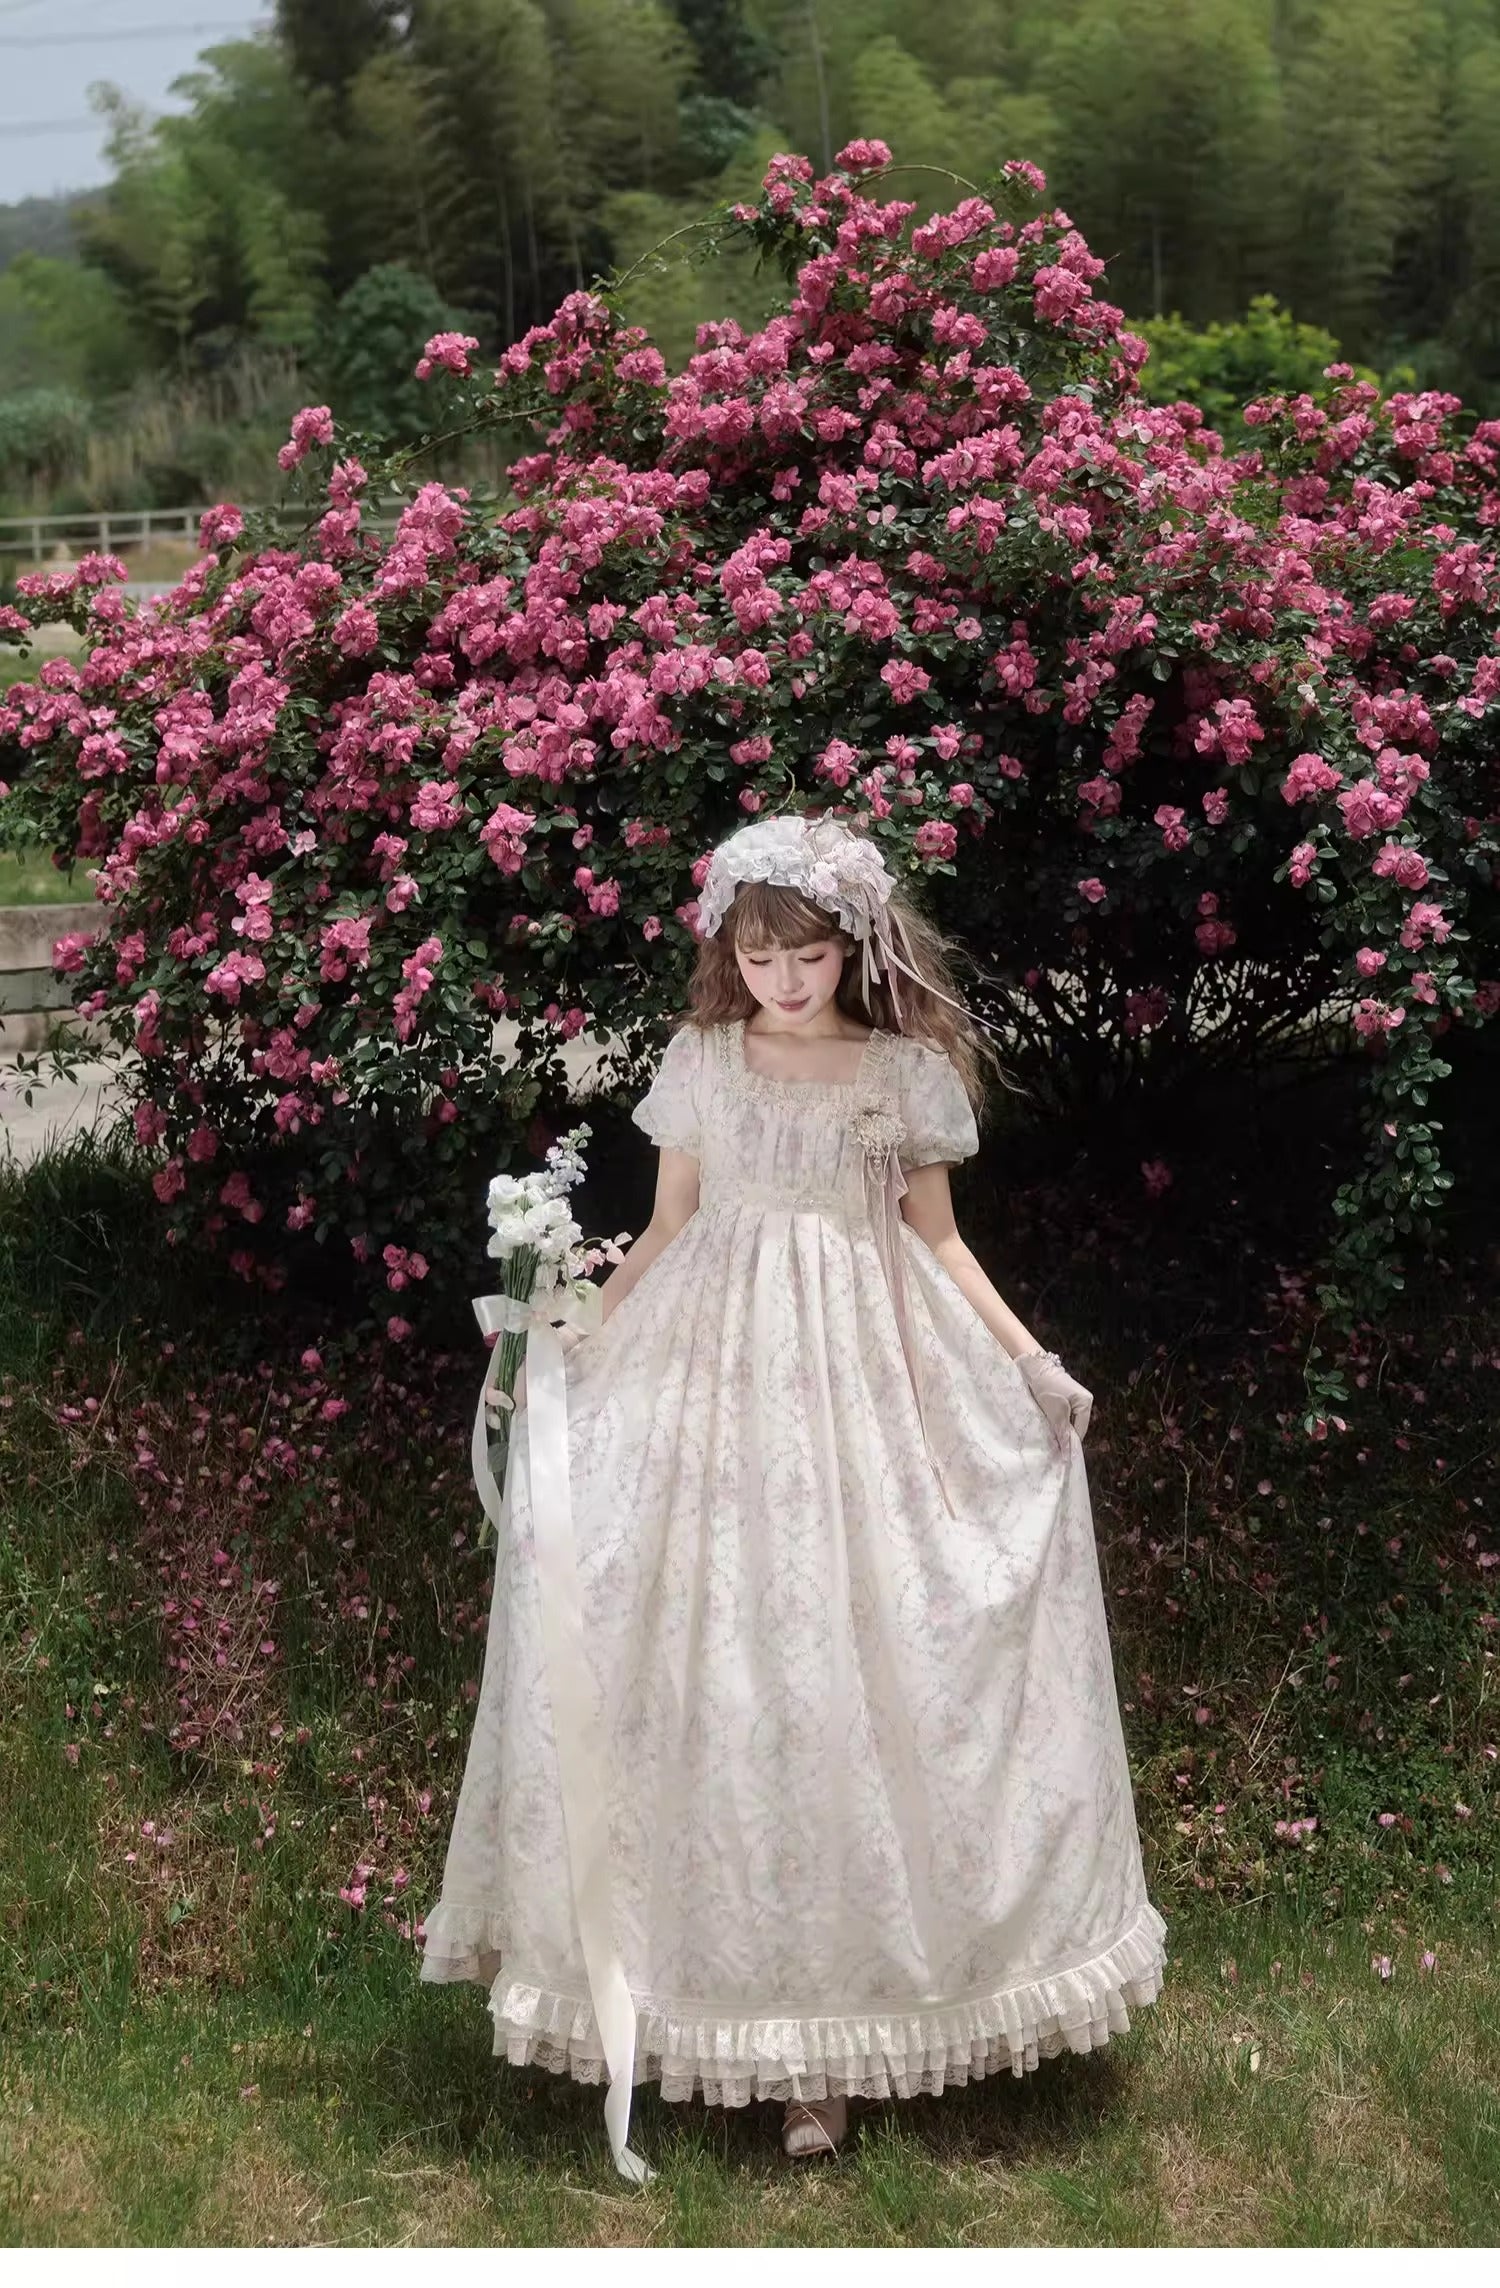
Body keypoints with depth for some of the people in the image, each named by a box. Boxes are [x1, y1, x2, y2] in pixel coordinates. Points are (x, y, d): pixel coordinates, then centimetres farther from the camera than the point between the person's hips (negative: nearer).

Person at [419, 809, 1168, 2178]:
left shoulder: (908, 1071, 2)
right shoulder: (700, 1063, 6)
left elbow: (937, 1241, 8)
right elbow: (663, 1235, 11)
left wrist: (1030, 1361, 0)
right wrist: (567, 1346, 3)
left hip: (859, 1383, -1)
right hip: (713, 1373, 2)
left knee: (849, 1662, -3)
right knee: (710, 1663, 0)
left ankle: (834, 2008, 6)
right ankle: (722, 1980, 11)